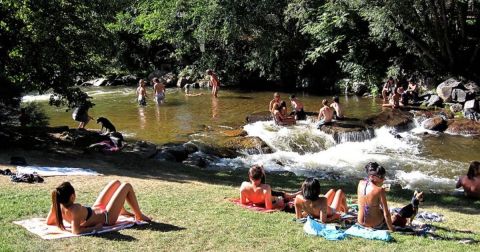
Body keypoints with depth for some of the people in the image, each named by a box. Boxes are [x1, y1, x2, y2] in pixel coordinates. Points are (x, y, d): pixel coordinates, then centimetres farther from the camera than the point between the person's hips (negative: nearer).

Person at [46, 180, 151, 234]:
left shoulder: (57, 205, -21)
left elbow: (48, 222, -5)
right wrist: (94, 228, -35)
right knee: (127, 186, 4)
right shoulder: (75, 209, -42)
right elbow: (76, 231, -50)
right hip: (106, 217, -8)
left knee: (117, 183, 20)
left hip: (96, 210, 8)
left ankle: (122, 211, 44)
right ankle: (139, 216, 23)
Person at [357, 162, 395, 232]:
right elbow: (386, 214, -19)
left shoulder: (361, 183, -9)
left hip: (361, 222, 5)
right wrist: (391, 228, -9)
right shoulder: (380, 190, -25)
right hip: (375, 224, -5)